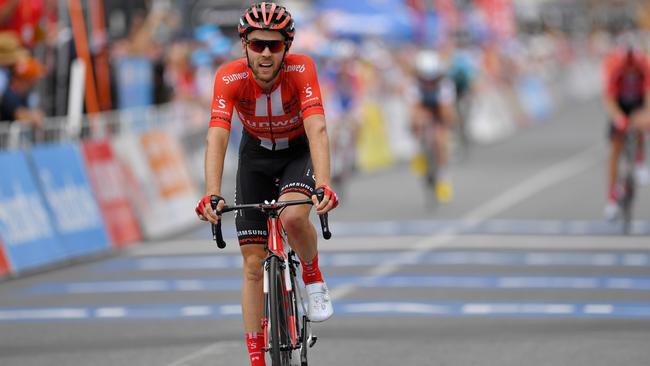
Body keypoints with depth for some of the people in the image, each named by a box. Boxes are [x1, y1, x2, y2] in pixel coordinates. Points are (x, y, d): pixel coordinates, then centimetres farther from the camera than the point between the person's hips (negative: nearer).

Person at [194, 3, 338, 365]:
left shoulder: (301, 68, -30)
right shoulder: (230, 77, -28)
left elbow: (317, 129, -40)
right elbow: (217, 137, -37)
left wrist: (324, 185, -55)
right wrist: (212, 195, -50)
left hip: (299, 150, -2)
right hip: (257, 154, 2)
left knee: (293, 216, -34)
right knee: (253, 262, -3)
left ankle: (314, 278, -3)